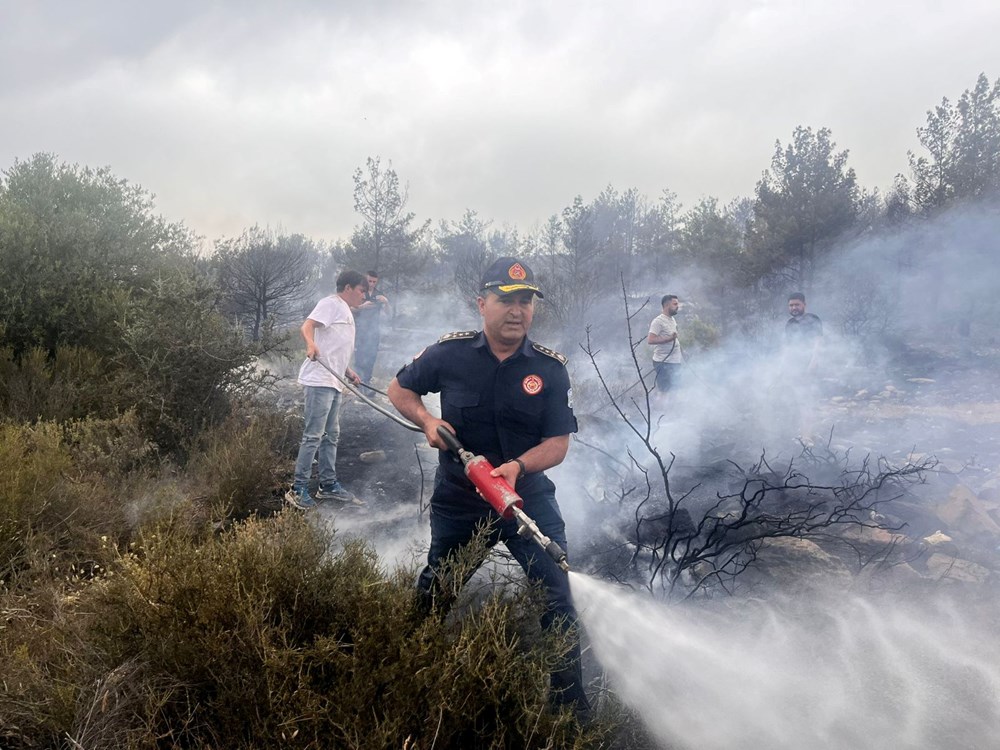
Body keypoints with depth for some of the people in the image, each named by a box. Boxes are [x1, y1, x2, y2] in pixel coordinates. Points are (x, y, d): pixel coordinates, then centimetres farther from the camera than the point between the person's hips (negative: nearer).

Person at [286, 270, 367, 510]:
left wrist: (350, 373, 26)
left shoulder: (346, 312, 24)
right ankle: (298, 488, -5)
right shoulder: (331, 303, -5)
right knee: (313, 435, -9)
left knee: (331, 435, 15)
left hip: (334, 383, 10)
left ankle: (328, 484, 24)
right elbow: (307, 326, -21)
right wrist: (311, 344, -40)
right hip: (319, 381, -10)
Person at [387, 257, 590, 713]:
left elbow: (558, 444, -10)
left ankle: (571, 702, 6)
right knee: (433, 594, 17)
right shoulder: (451, 353, -9)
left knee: (556, 597, -8)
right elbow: (399, 389, 7)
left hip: (528, 495, 0)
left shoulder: (550, 368, -9)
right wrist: (427, 421, -13)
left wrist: (519, 465, -29)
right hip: (458, 499, 1)